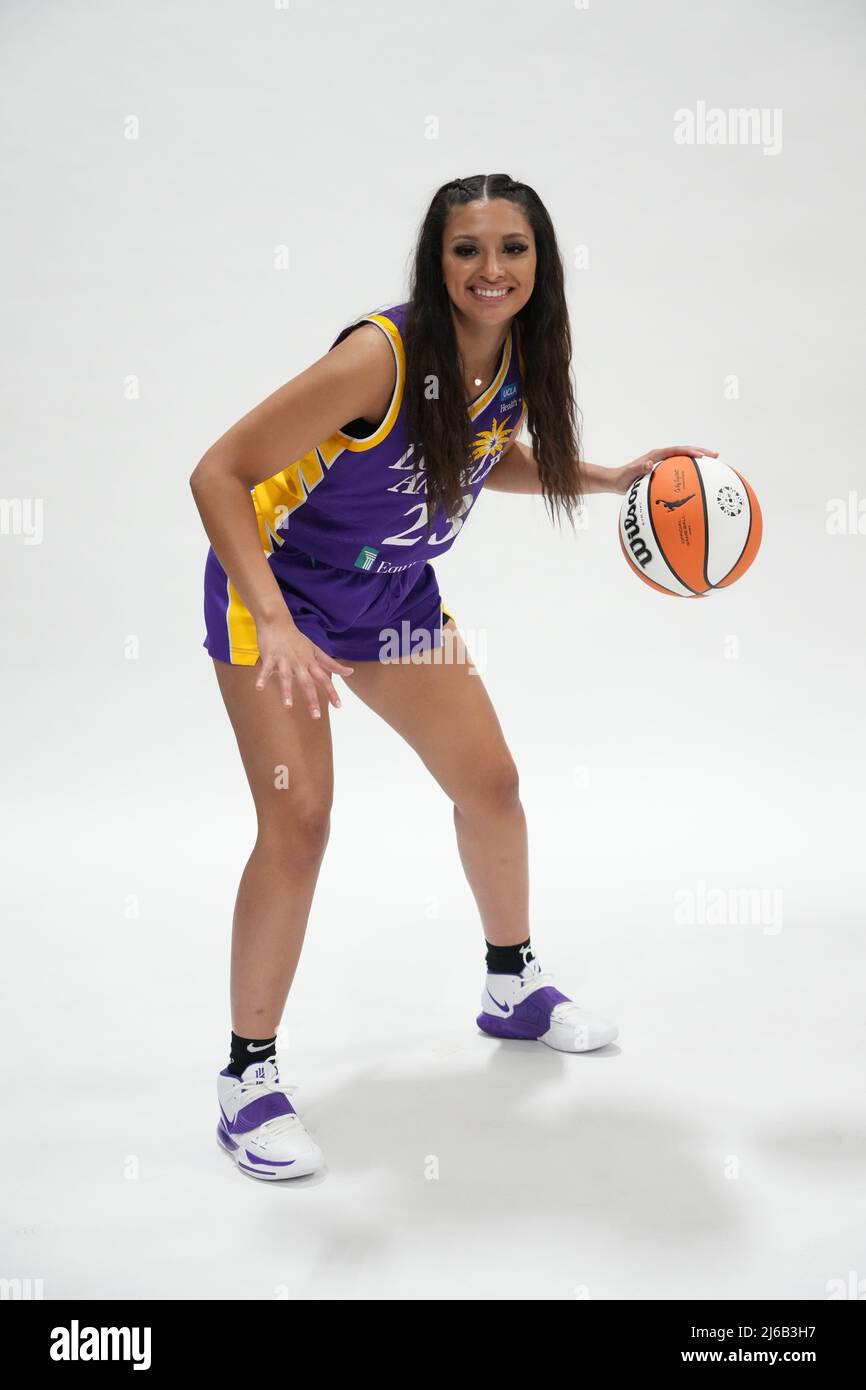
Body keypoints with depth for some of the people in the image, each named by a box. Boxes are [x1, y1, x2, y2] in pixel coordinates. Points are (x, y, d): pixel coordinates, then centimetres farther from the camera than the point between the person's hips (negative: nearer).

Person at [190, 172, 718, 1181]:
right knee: (298, 821, -16)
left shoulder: (517, 361, -9)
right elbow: (217, 475, -31)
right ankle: (248, 1075, 1)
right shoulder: (382, 356, -31)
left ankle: (513, 984, 37)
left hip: (394, 591, 7)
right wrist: (274, 624, -42)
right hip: (275, 583, -7)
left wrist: (611, 477, 2)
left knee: (489, 784, 11)